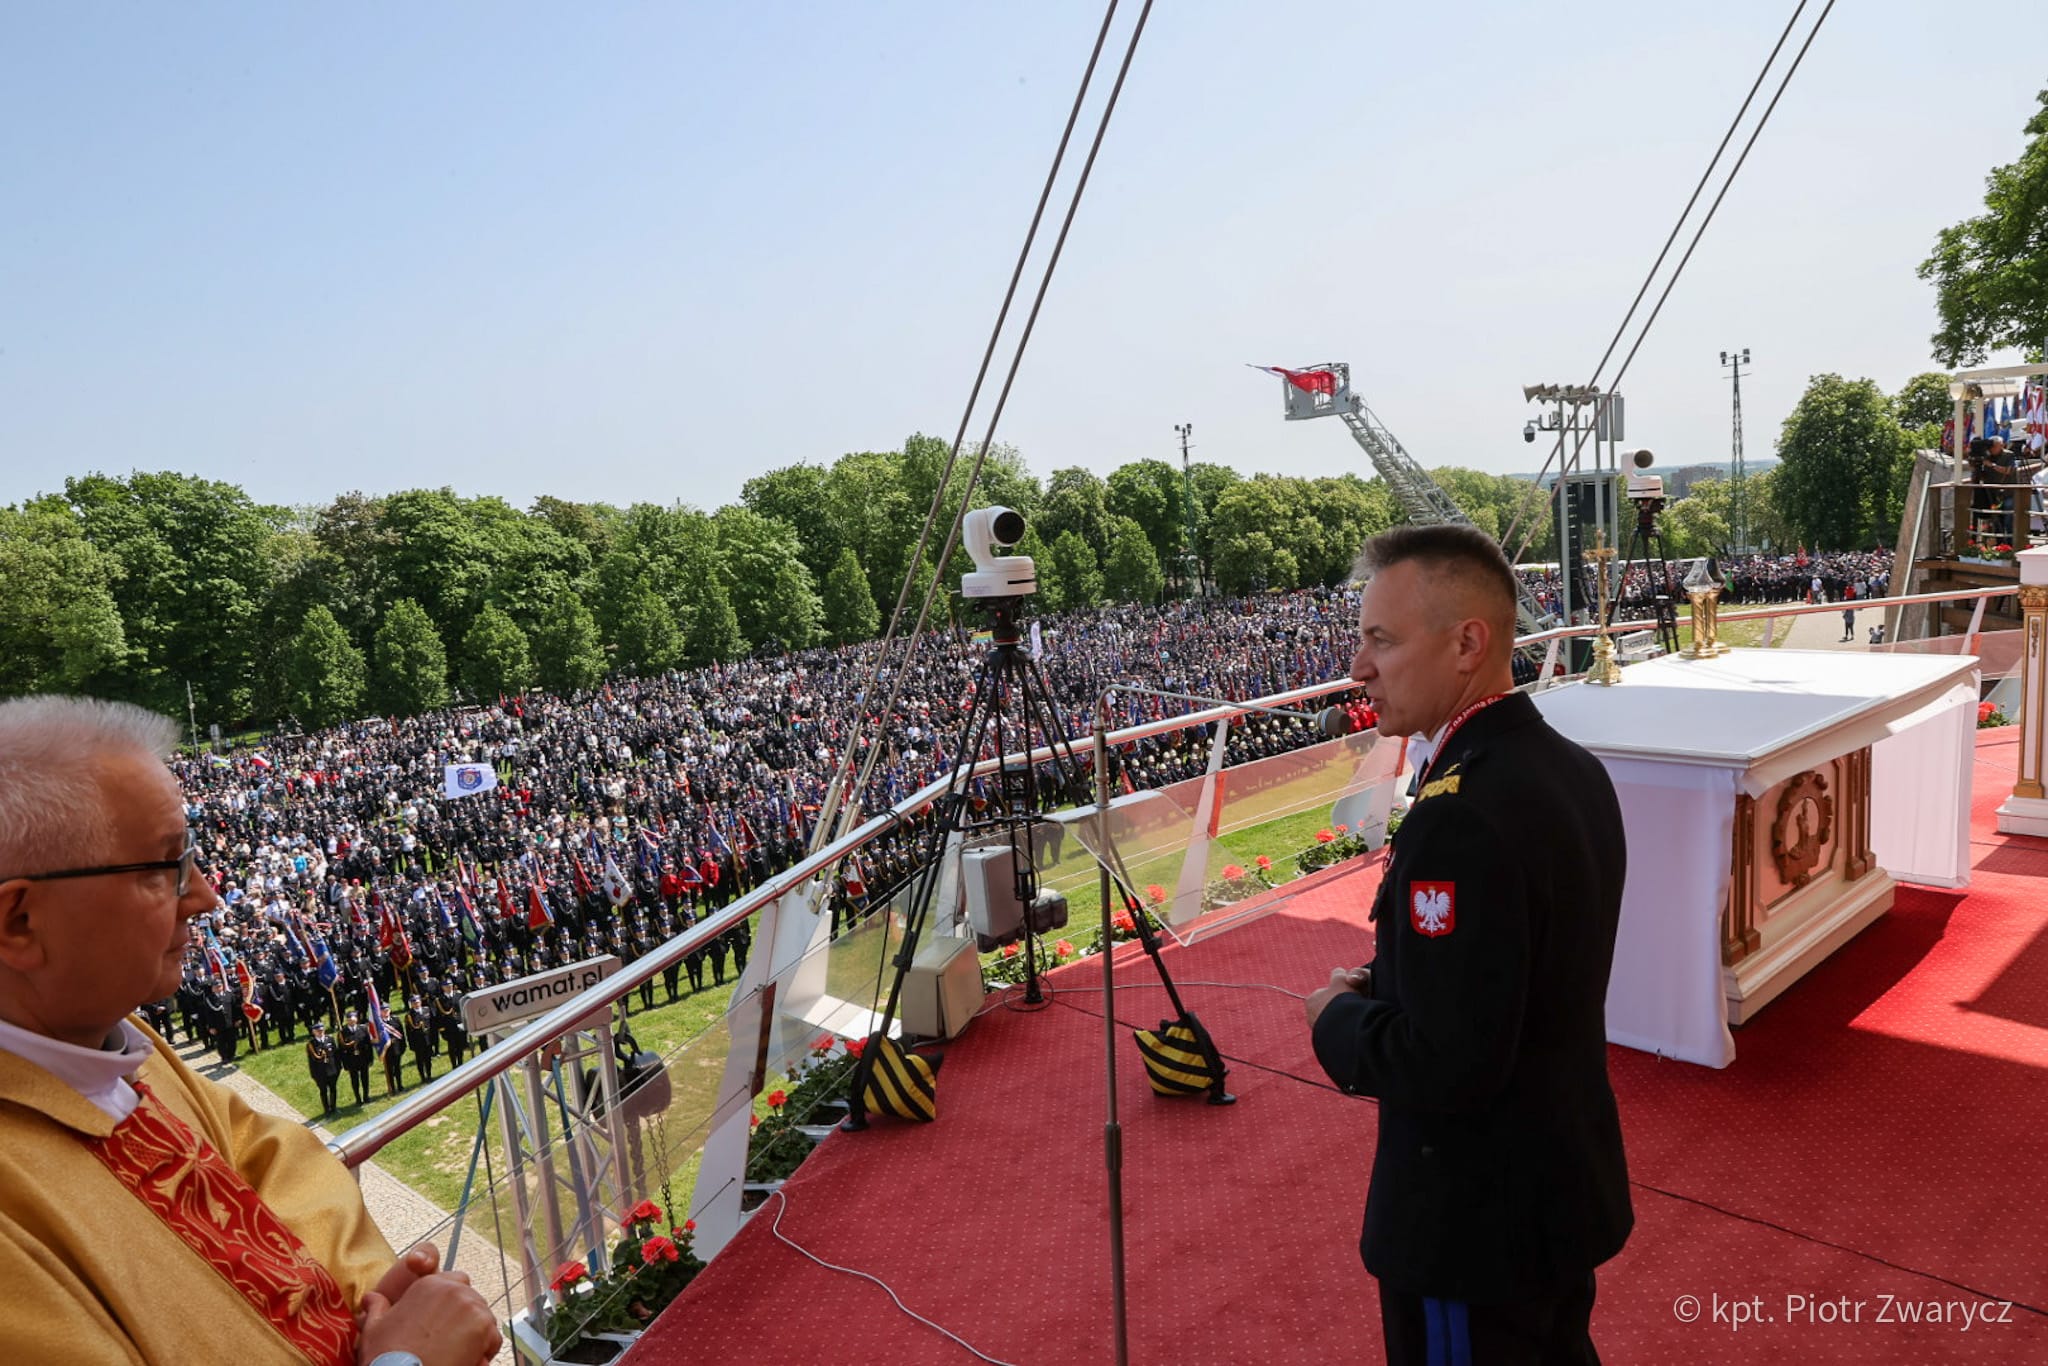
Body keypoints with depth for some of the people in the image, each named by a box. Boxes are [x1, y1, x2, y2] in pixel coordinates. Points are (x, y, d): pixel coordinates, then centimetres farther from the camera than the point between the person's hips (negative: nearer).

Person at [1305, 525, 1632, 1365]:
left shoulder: (1462, 816, -31)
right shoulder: (1570, 768, -1)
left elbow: (1445, 1067, -30)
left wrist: (1338, 1018, -12)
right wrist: (1379, 986, 2)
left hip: (1476, 1224, -8)